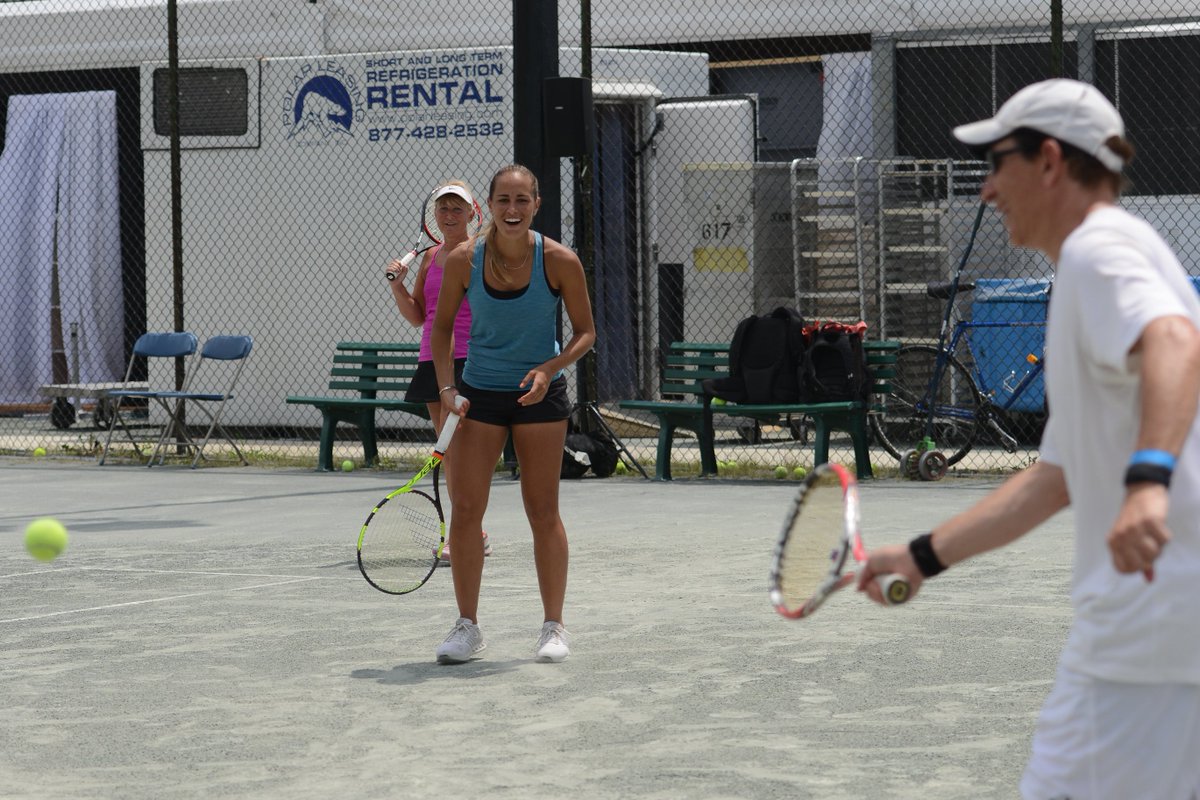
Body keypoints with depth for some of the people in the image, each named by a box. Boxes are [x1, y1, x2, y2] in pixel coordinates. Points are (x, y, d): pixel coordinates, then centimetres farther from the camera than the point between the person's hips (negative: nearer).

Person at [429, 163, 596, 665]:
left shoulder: (560, 261, -13)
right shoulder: (463, 260, -9)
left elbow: (585, 332, -2)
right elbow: (441, 326, 5)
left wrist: (550, 369, -19)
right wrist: (446, 385, -7)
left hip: (539, 396, -1)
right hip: (478, 395, 2)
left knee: (543, 511, 2)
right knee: (464, 509, -3)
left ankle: (553, 626, 12)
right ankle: (467, 626, 8)